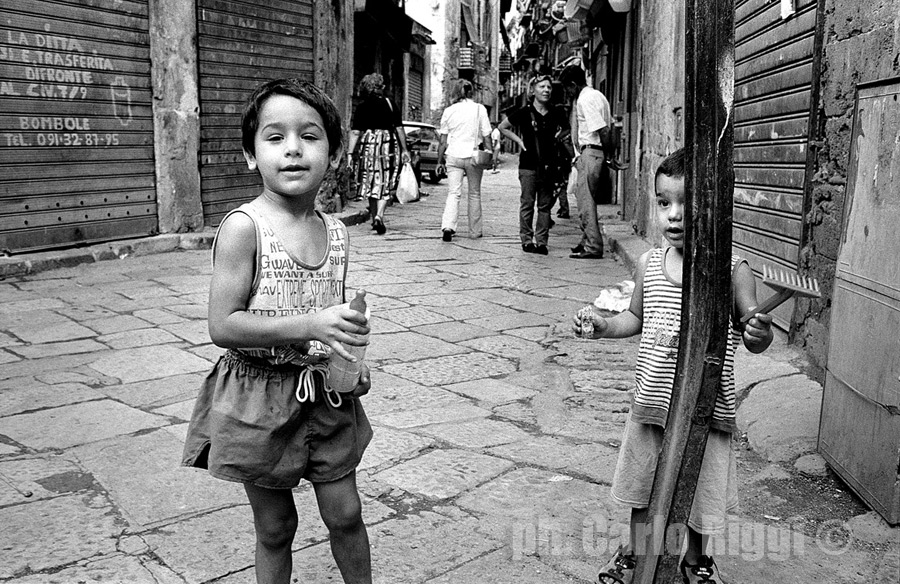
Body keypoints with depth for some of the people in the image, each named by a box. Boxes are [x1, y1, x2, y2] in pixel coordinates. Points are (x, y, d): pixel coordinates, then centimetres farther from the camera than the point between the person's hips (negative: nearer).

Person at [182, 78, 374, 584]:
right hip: (259, 397, -4)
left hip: (327, 394, 4)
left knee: (345, 512, 13)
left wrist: (355, 363, -3)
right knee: (276, 528, 13)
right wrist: (309, 325, -28)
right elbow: (223, 326, -19)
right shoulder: (243, 227, -16)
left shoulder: (336, 232, 1)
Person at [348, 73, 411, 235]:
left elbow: (355, 132, -5)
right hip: (389, 146, -1)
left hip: (368, 146, 1)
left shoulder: (362, 106, 0)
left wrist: (350, 153, -3)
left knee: (371, 184, 13)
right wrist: (404, 149, 6)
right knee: (385, 186, 2)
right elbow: (399, 128, 0)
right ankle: (379, 215, -17)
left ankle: (375, 218, 21)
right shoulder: (389, 103, 0)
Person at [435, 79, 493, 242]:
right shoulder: (479, 109, -1)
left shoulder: (449, 111, 3)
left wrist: (440, 161, 11)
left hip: (453, 156, 1)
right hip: (473, 155, -1)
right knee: (474, 194, 13)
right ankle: (475, 230, 20)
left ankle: (447, 226, -20)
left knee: (453, 193, 0)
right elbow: (487, 137, -3)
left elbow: (443, 141, 5)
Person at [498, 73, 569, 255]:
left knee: (545, 205, 5)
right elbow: (502, 127, 7)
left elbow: (566, 129, 25)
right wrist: (519, 141, 0)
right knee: (527, 204, 0)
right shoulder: (524, 113, -4)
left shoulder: (556, 113, 4)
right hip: (529, 165, -3)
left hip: (549, 165, 3)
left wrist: (557, 138, 8)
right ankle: (527, 240, 8)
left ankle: (541, 241, 10)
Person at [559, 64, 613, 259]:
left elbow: (602, 130, -20)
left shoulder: (584, 99, -14)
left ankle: (593, 247, -5)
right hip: (597, 152, 10)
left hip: (590, 152, -10)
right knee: (585, 197, 17)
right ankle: (588, 241, 25)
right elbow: (609, 126, 15)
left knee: (586, 201, -7)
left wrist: (608, 152, -10)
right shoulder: (597, 95, 17)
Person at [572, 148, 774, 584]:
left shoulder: (733, 271, -14)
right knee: (642, 485, 20)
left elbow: (752, 336, -9)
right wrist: (604, 326, -5)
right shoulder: (649, 264, -3)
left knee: (700, 490, 15)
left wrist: (759, 334, -31)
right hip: (651, 401, 3)